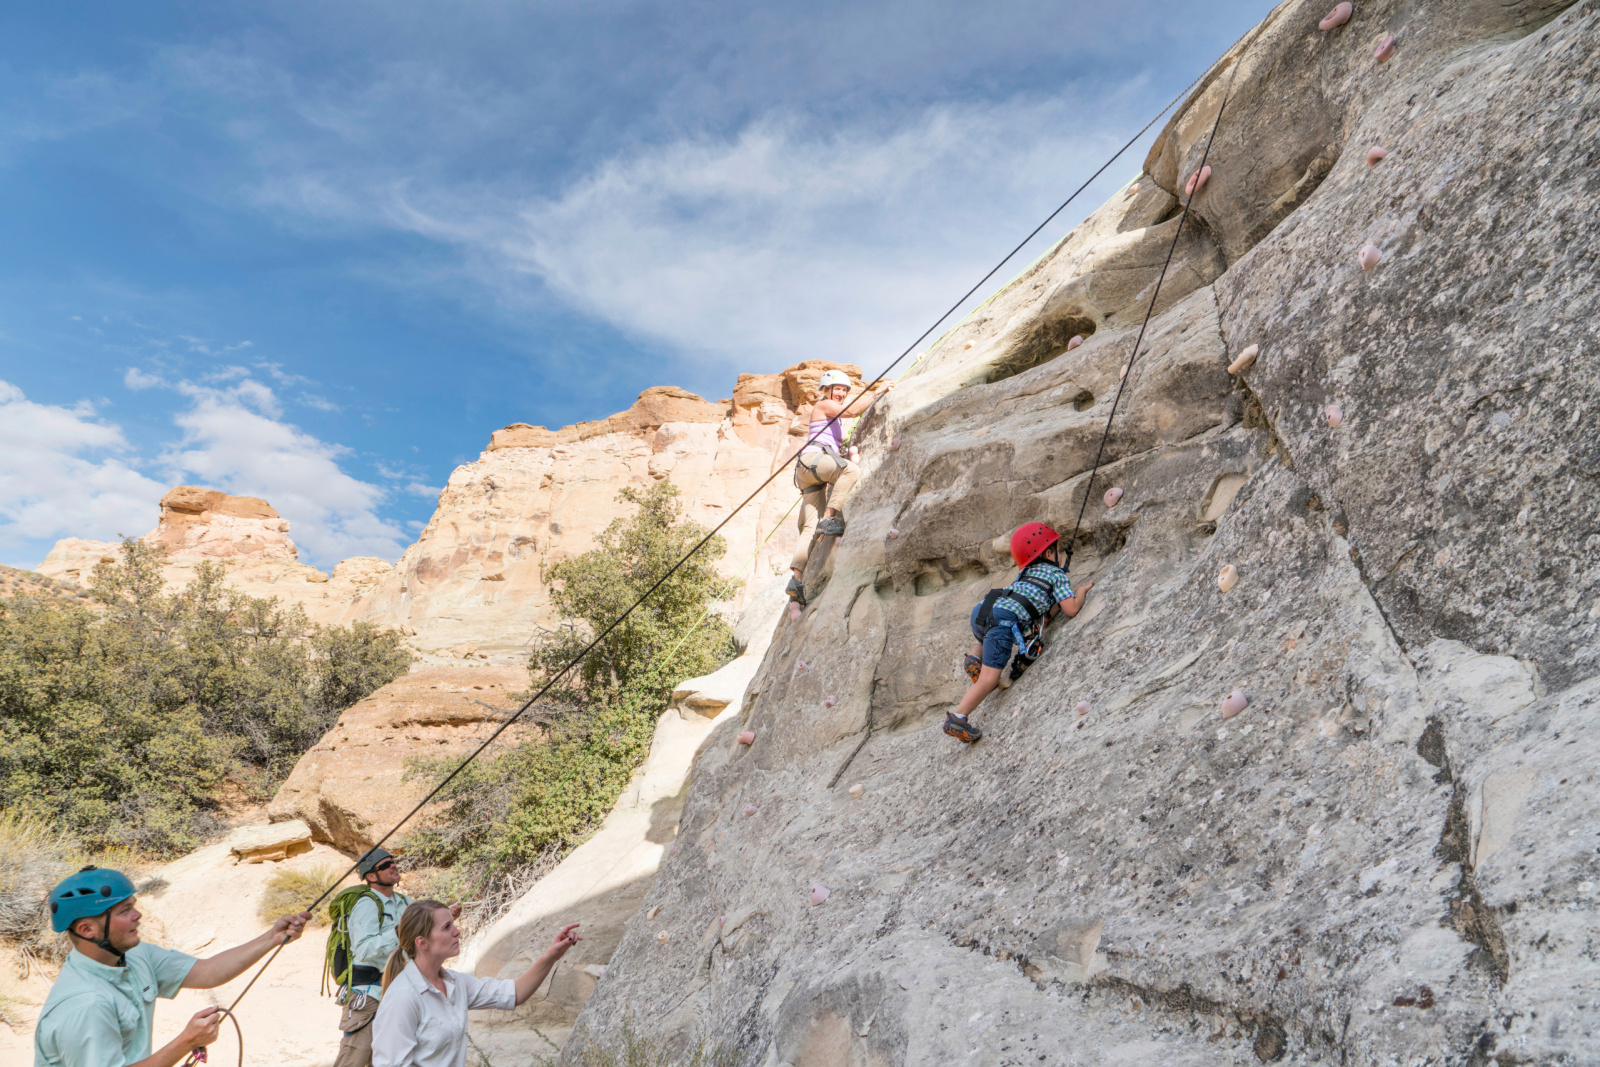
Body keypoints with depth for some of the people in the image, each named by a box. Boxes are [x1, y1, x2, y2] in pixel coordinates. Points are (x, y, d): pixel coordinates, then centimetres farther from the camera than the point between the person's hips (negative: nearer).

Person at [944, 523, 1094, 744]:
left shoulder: (1026, 573, 34)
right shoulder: (1057, 574, 16)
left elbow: (1043, 616, 36)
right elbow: (1071, 609, 6)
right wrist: (1082, 591, 23)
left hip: (982, 609, 7)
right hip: (1004, 619, -7)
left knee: (987, 639, 42)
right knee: (989, 678, -10)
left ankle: (975, 658, 14)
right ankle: (957, 719, -21)